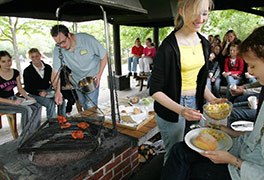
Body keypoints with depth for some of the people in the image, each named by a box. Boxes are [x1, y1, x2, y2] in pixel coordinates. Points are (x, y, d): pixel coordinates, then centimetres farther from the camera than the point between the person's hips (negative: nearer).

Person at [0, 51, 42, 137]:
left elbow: (20, 89, 10)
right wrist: (12, 102, -24)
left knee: (37, 107, -15)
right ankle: (24, 136, -10)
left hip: (13, 98, 6)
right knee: (26, 109, -28)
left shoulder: (15, 72, 5)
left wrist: (28, 97, -8)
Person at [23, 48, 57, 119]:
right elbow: (27, 88, -2)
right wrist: (39, 93, -18)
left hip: (49, 91, 3)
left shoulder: (48, 67, 9)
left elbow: (53, 80, 14)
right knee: (51, 103, -31)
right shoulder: (27, 71, 0)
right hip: (36, 94, -3)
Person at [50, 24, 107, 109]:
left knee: (90, 106, -11)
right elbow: (56, 72, -17)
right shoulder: (58, 49, -17)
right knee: (84, 106, 15)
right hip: (77, 80, 4)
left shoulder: (87, 39, -24)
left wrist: (99, 75, -17)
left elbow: (104, 55, -12)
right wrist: (58, 91, -29)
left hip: (92, 78, -3)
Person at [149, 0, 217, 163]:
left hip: (195, 104, 7)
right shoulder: (169, 46, -20)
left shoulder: (204, 43, 2)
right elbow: (155, 90, -18)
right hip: (171, 109, -6)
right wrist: (180, 110, -29)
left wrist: (212, 99, -2)